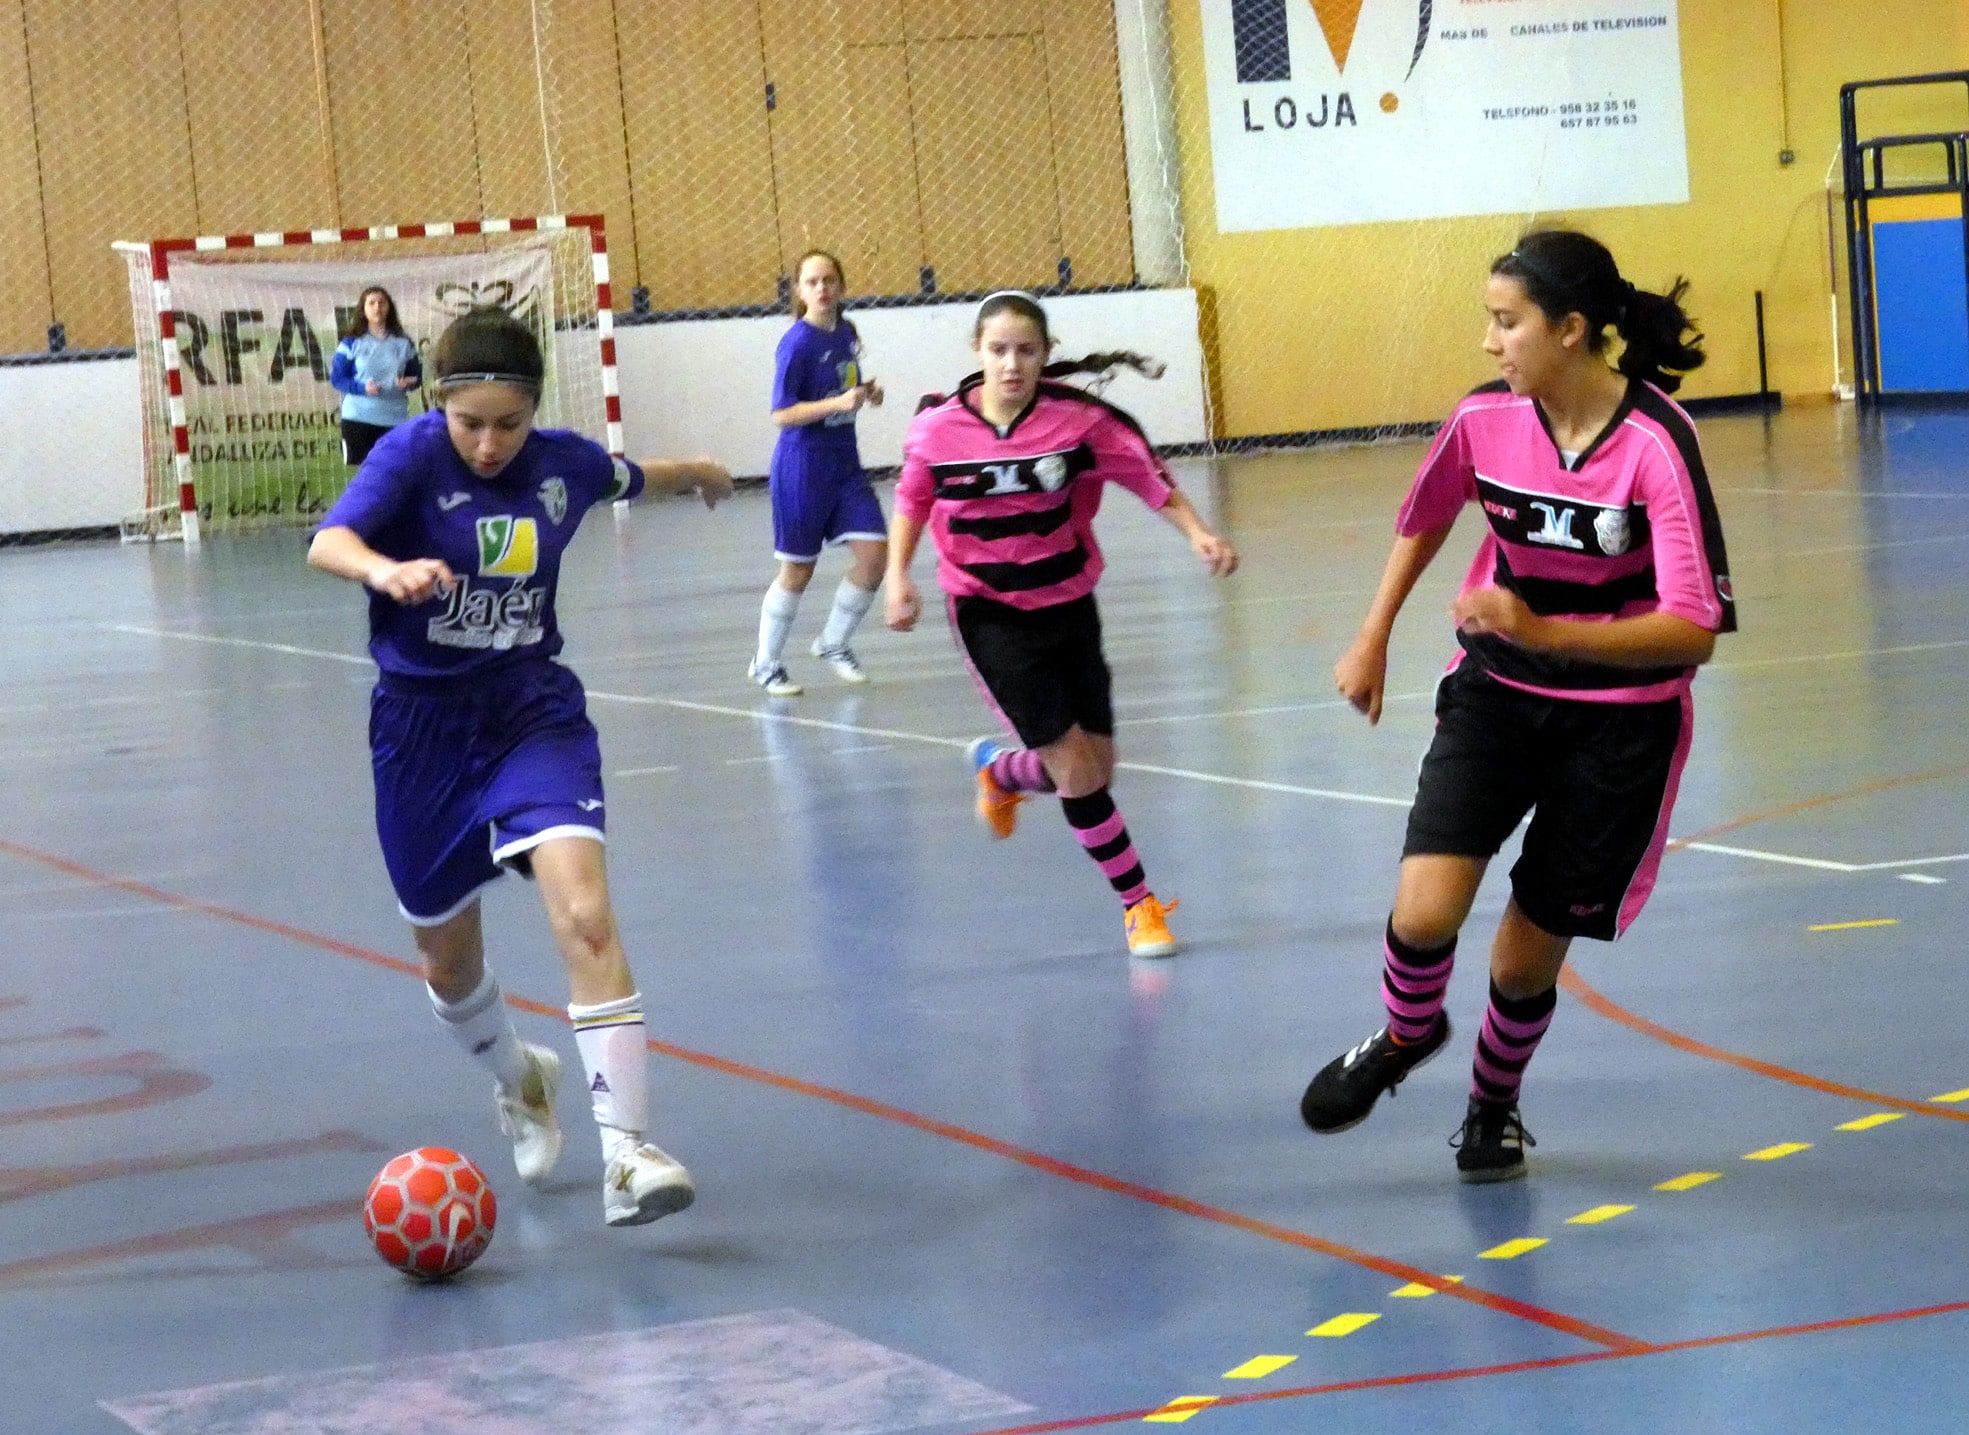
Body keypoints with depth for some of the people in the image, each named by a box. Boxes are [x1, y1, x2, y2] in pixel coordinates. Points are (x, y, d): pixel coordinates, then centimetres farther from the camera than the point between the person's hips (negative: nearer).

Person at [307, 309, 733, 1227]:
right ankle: (518, 1083, 46)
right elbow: (328, 542, -32)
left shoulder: (565, 463, -4)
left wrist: (698, 473, 41)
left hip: (533, 709, 1)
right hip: (422, 719, -1)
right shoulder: (413, 453, -15)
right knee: (449, 958, 13)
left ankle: (625, 1152, -25)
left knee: (583, 912, -23)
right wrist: (384, 570, -54)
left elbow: (636, 478, 21)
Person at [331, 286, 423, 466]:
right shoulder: (352, 342, 0)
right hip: (358, 417, -2)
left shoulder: (403, 342, 7)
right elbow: (336, 377, -1)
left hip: (396, 418, 2)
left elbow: (416, 375, 12)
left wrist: (408, 382, -13)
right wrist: (362, 387, -18)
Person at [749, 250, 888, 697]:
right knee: (798, 569, 3)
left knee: (874, 552, -4)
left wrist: (867, 393, -1)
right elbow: (782, 414, -17)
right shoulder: (797, 344, -15)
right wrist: (839, 403, -27)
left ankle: (833, 643, 17)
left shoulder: (846, 333, 5)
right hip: (803, 465, -6)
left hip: (844, 463, 6)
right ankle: (765, 663, 20)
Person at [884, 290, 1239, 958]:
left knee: (1095, 769, 10)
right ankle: (1137, 902, 6)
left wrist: (1199, 534, -24)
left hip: (1068, 603, 3)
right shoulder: (937, 428, -12)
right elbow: (911, 501, 6)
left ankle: (999, 771, 43)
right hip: (990, 613, -3)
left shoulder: (1078, 419, -14)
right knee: (1075, 772, -11)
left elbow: (1152, 479, -9)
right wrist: (897, 575, -6)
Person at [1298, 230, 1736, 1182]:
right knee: (1424, 912, -18)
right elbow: (1424, 520, 14)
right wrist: (1373, 639, 16)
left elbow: (1693, 631, -27)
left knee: (1527, 957, 4)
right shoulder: (1485, 419, -10)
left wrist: (1544, 634, -37)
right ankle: (1406, 1034, 18)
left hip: (1621, 718, -3)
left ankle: (1493, 1104, 37)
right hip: (1497, 689, 3)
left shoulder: (1656, 444, -23)